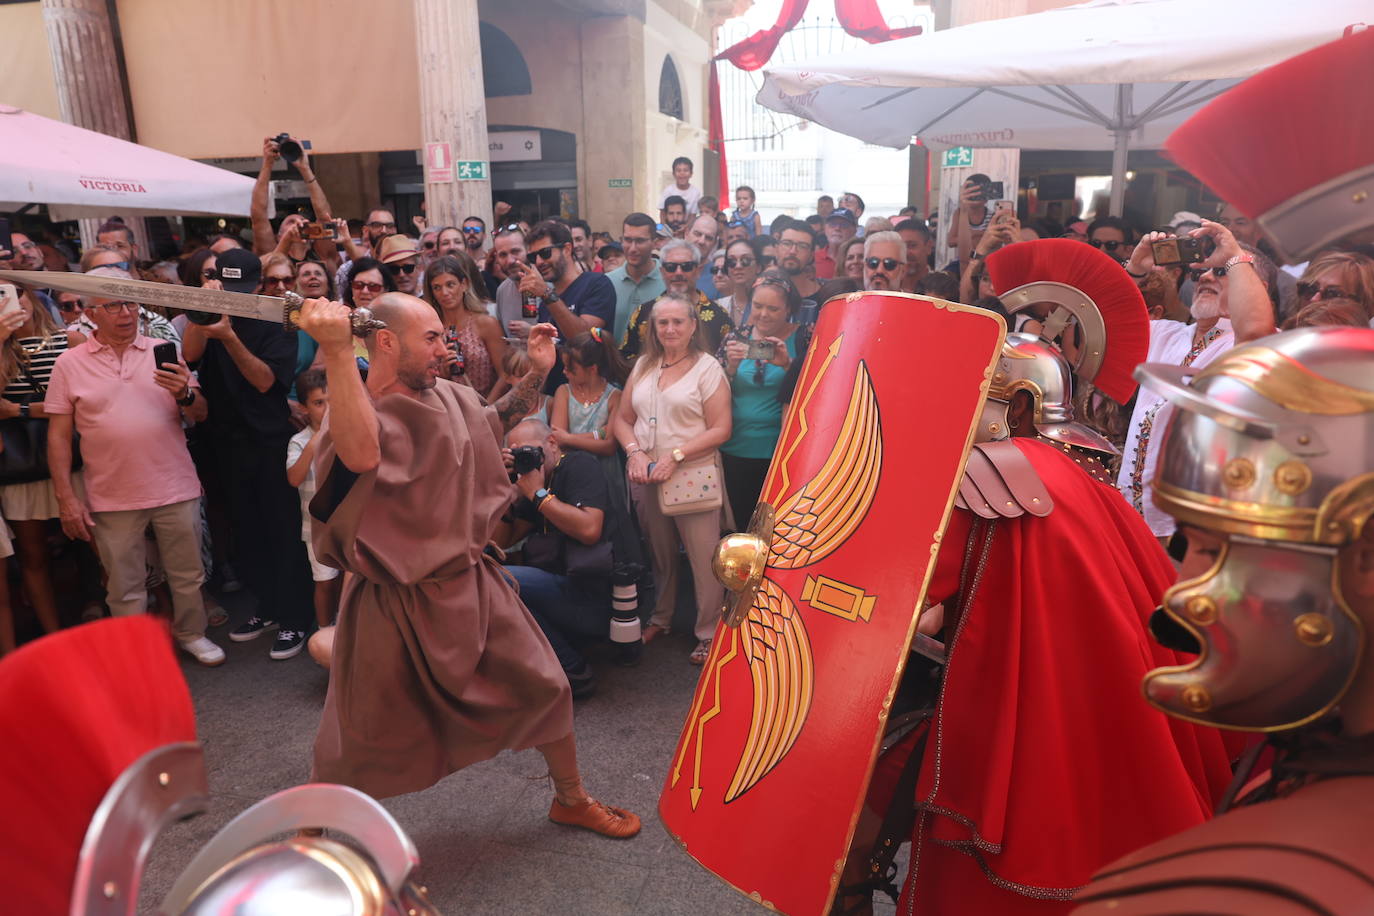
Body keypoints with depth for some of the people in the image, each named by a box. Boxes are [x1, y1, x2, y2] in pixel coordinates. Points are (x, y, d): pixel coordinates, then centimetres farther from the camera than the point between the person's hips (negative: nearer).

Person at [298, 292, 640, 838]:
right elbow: (362, 455, -42)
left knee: (544, 687, 13)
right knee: (358, 742, 8)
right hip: (394, 602, -6)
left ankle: (571, 801, 36)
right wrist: (336, 352, -46)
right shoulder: (357, 410, -17)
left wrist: (537, 373, 11)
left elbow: (494, 422, 22)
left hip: (469, 583, 6)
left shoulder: (447, 396, 2)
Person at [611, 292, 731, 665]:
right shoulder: (643, 366, 13)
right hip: (646, 477, 5)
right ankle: (660, 619, 31)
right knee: (659, 554, 14)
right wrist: (635, 452, -6)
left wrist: (674, 456, -17)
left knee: (703, 559, -3)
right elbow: (623, 418, 13)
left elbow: (720, 429, -9)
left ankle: (708, 634, 10)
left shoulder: (707, 368, -3)